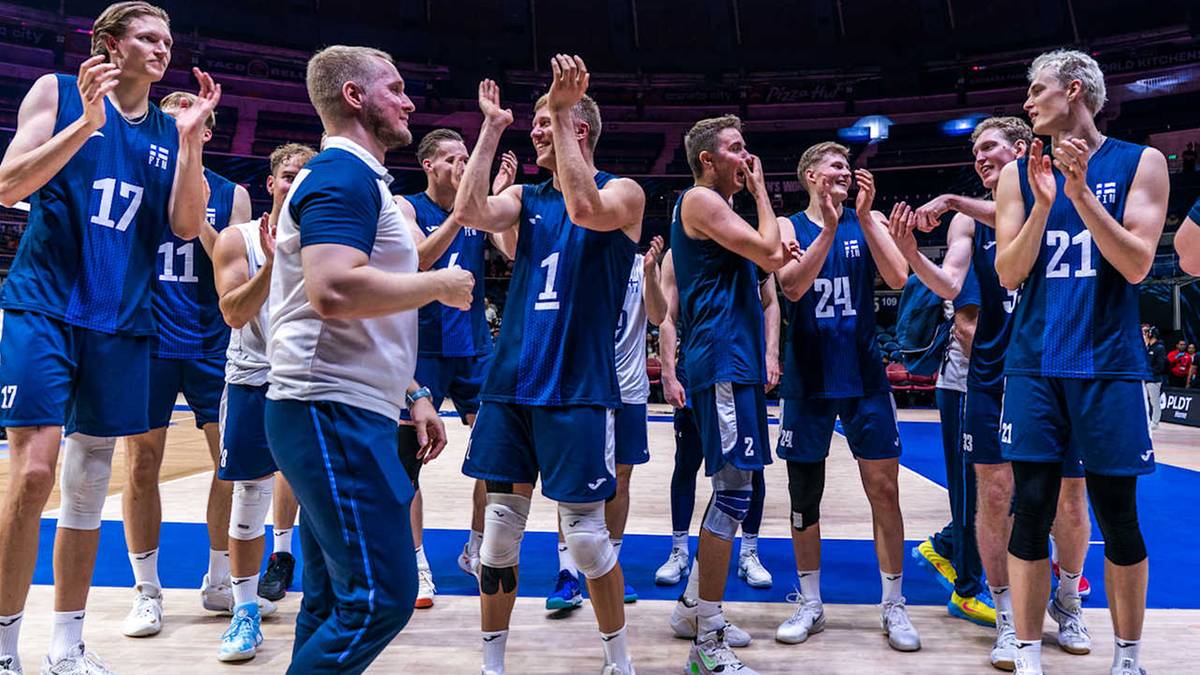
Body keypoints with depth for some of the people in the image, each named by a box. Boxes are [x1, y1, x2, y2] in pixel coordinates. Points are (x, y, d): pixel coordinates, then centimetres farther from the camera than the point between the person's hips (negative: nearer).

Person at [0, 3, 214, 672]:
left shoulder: (171, 129, 11)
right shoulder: (56, 92, 4)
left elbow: (186, 226, 1)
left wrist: (192, 138, -9)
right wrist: (88, 122, -15)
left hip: (121, 320, 4)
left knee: (90, 483, 8)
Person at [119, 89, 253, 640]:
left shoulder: (230, 194, 8)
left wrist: (200, 221, -14)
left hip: (212, 343, 0)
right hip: (148, 341, 0)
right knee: (141, 464, 2)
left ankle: (219, 583, 17)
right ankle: (147, 590, 18)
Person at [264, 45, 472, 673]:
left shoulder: (358, 179, 22)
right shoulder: (344, 174, -10)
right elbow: (334, 290, -28)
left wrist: (411, 394, 21)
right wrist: (440, 284, -14)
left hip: (345, 414, 11)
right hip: (335, 414, -11)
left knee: (333, 600, 15)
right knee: (382, 595, -9)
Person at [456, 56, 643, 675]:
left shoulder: (624, 192, 0)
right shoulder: (526, 196, 13)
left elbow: (585, 209, -24)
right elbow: (470, 212, -7)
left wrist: (562, 109, -20)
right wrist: (492, 128, -3)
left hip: (578, 387, -4)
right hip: (511, 381, 5)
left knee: (585, 536, 1)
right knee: (501, 527, 8)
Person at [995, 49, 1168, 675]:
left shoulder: (1141, 162, 2)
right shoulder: (1018, 174, 7)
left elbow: (1136, 265, -8)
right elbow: (1008, 273, 0)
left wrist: (1080, 192, -16)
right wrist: (1044, 204, -13)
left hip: (1109, 365, -1)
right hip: (1034, 365, 1)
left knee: (1118, 515, 6)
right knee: (1030, 509, 1)